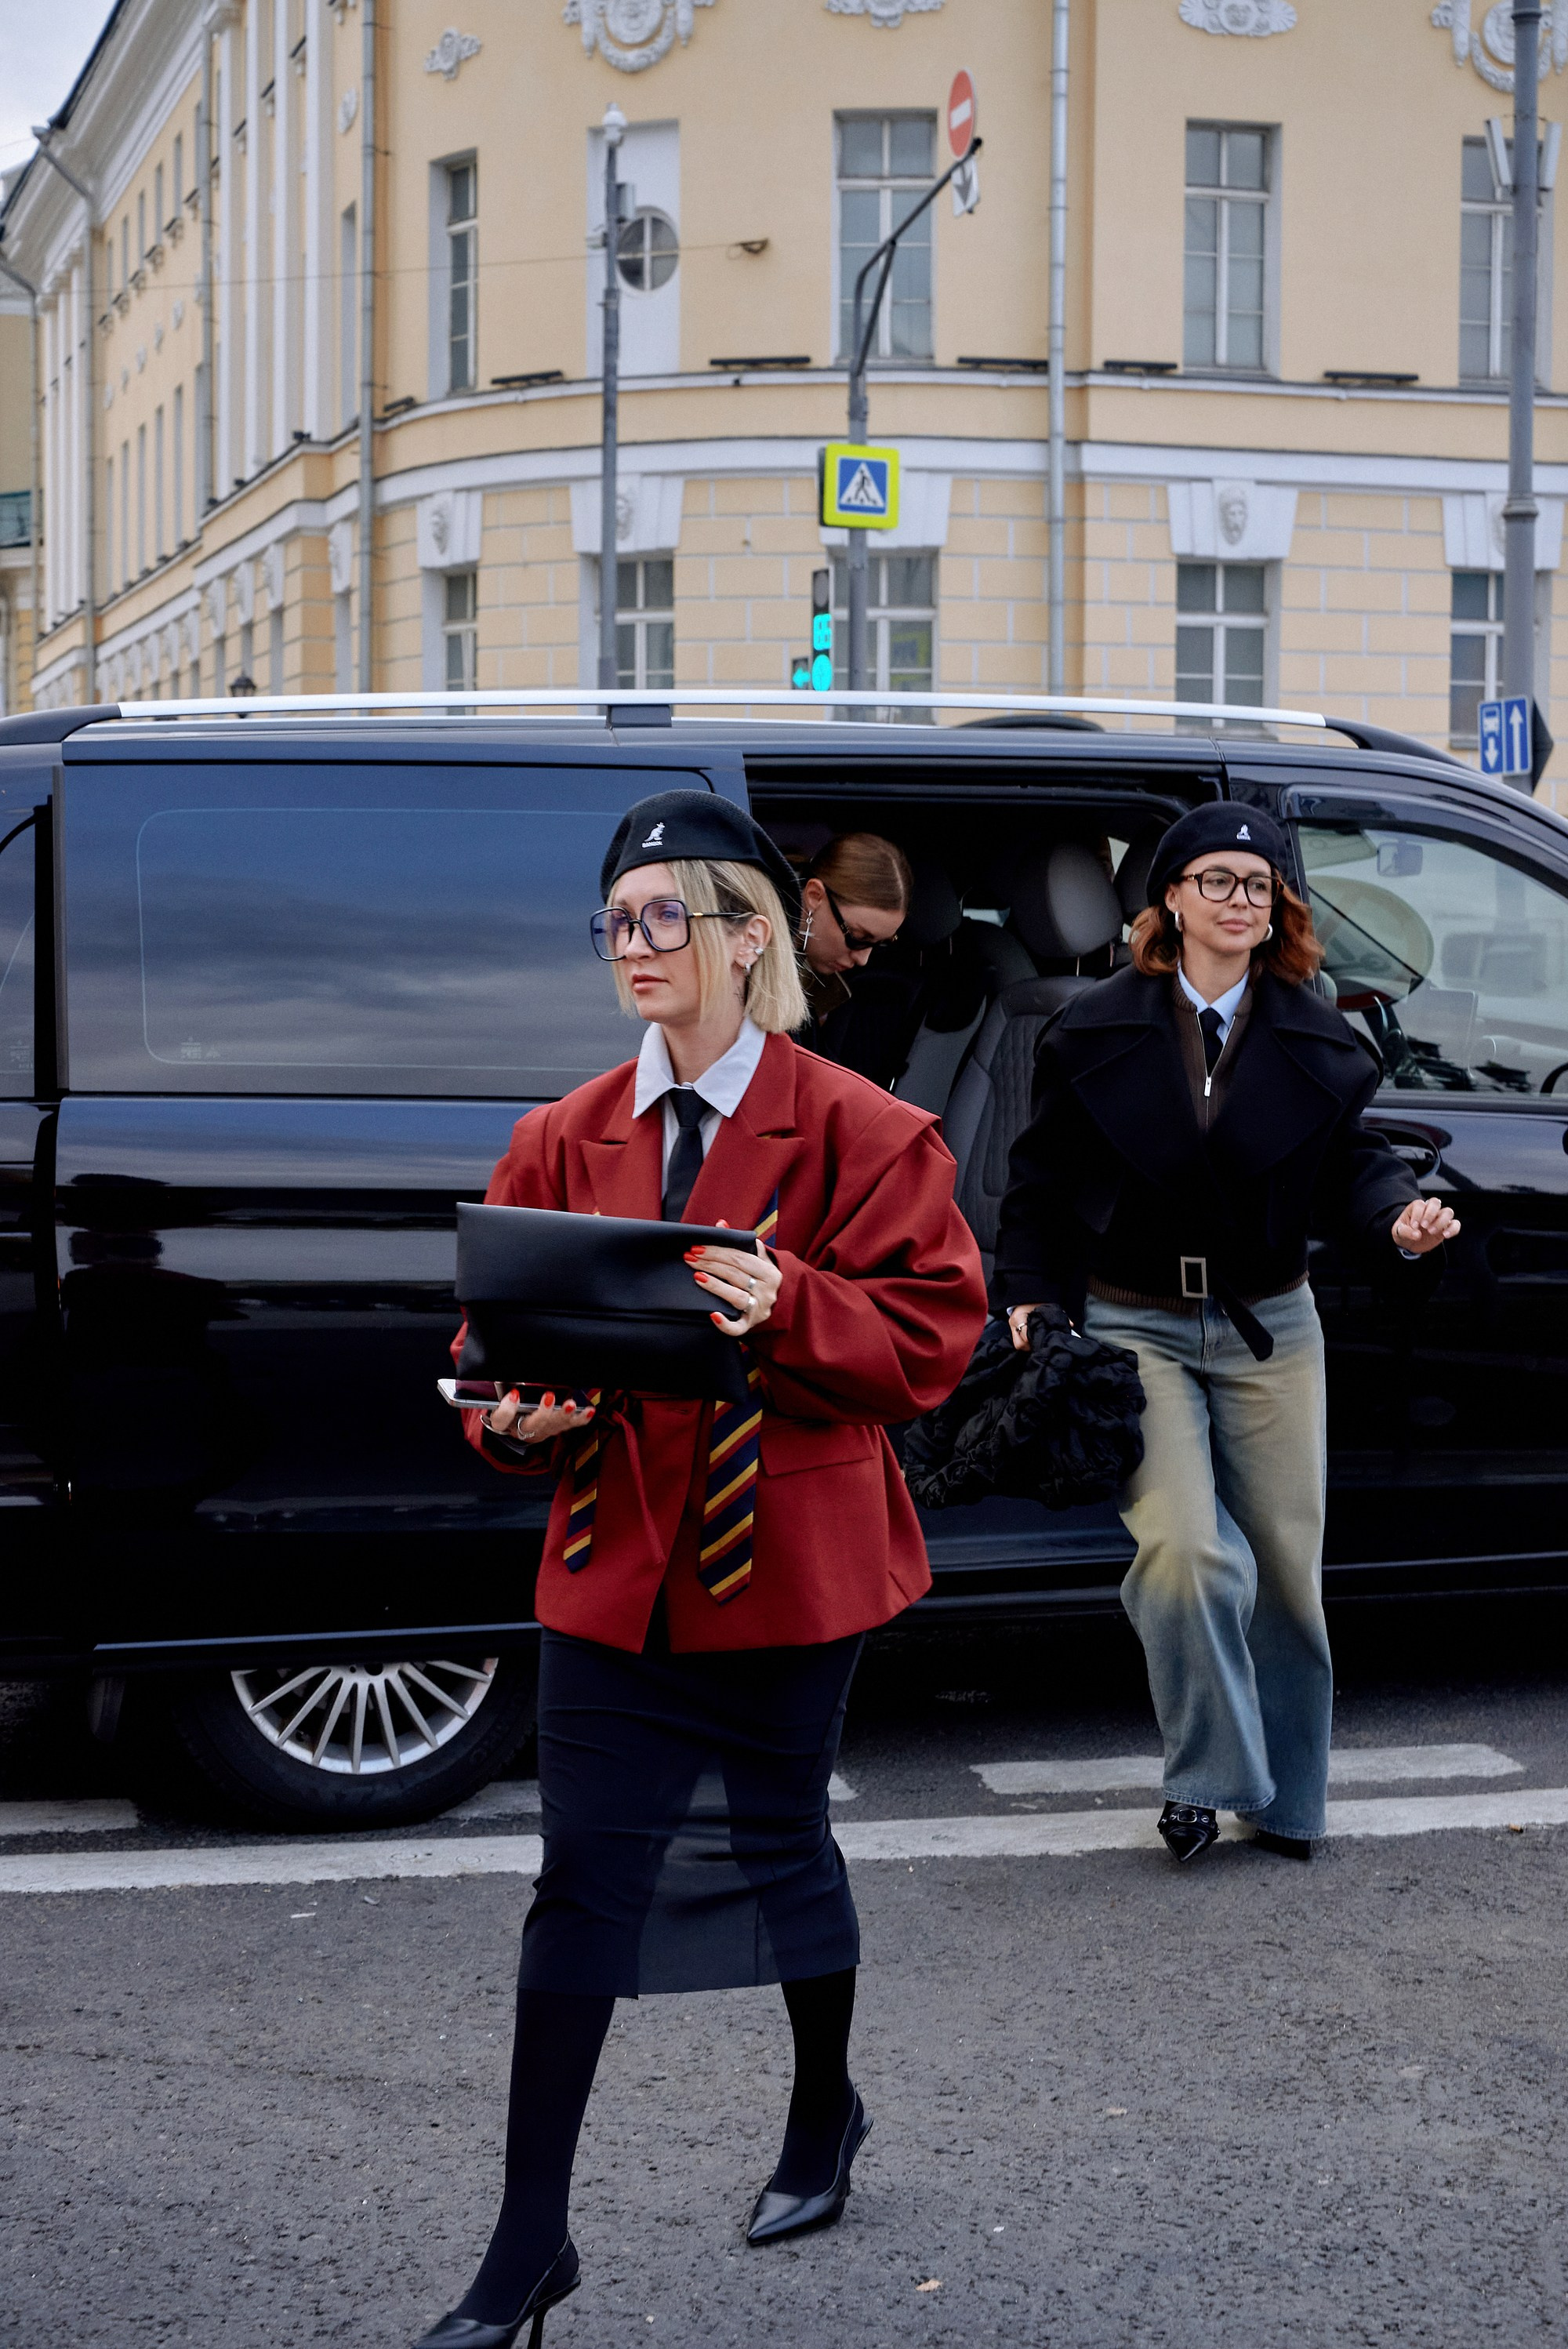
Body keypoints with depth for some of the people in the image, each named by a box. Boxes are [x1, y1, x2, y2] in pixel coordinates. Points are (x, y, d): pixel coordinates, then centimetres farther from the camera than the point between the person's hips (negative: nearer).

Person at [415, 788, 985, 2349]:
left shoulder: (856, 1131, -6)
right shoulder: (563, 1141, 5)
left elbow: (930, 1336, -10)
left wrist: (785, 1307, -27)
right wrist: (521, 1417, -15)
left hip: (788, 1557, -2)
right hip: (611, 1560, 3)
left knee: (779, 1843, 14)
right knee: (582, 1878, 1)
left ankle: (824, 2115, 42)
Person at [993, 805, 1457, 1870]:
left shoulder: (1317, 1038, 5)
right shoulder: (1099, 1028, -1)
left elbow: (1350, 1161, 6)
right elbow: (1044, 1177, 5)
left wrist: (1399, 1214, -15)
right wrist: (1032, 1296, -1)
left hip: (1269, 1328, 3)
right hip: (1136, 1324, -3)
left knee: (1285, 1562, 8)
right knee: (1186, 1552, -18)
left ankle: (1286, 1795, 24)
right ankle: (1210, 1775, 0)